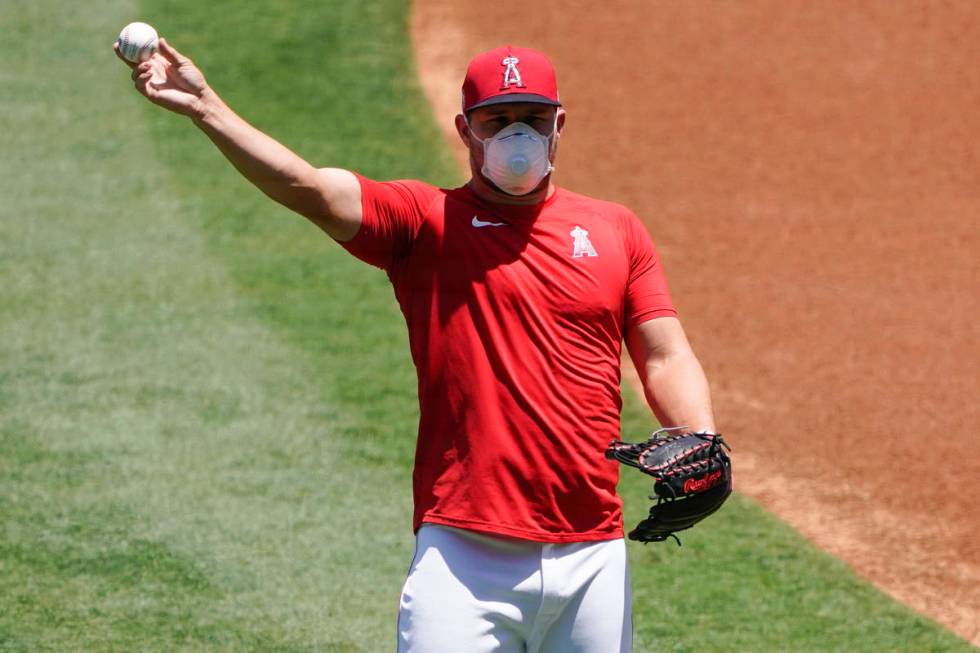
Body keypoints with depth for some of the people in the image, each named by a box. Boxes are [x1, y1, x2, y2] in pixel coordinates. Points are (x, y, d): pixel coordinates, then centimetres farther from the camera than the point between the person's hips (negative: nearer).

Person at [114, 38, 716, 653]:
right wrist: (206, 106, -23)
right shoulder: (426, 221, 5)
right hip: (465, 560, -3)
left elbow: (666, 358, 10)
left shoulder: (616, 230, 14)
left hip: (593, 557, 3)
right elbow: (307, 188, -10)